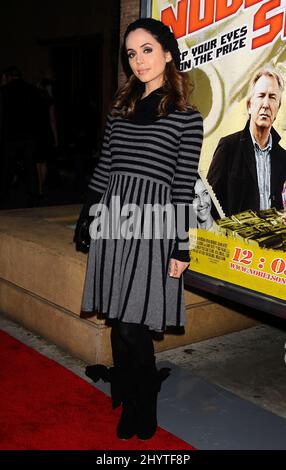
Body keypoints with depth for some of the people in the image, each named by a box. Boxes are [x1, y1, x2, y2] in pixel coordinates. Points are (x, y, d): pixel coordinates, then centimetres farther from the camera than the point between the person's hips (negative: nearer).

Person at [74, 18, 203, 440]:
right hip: (113, 219, 5)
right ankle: (125, 384, 35)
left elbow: (184, 187, -6)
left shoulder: (186, 117, -2)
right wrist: (84, 219, 16)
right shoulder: (121, 109, 13)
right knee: (117, 319, 12)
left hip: (152, 223, -5)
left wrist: (181, 247, -9)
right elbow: (103, 170, 15)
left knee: (133, 324, -4)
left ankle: (143, 415, 18)